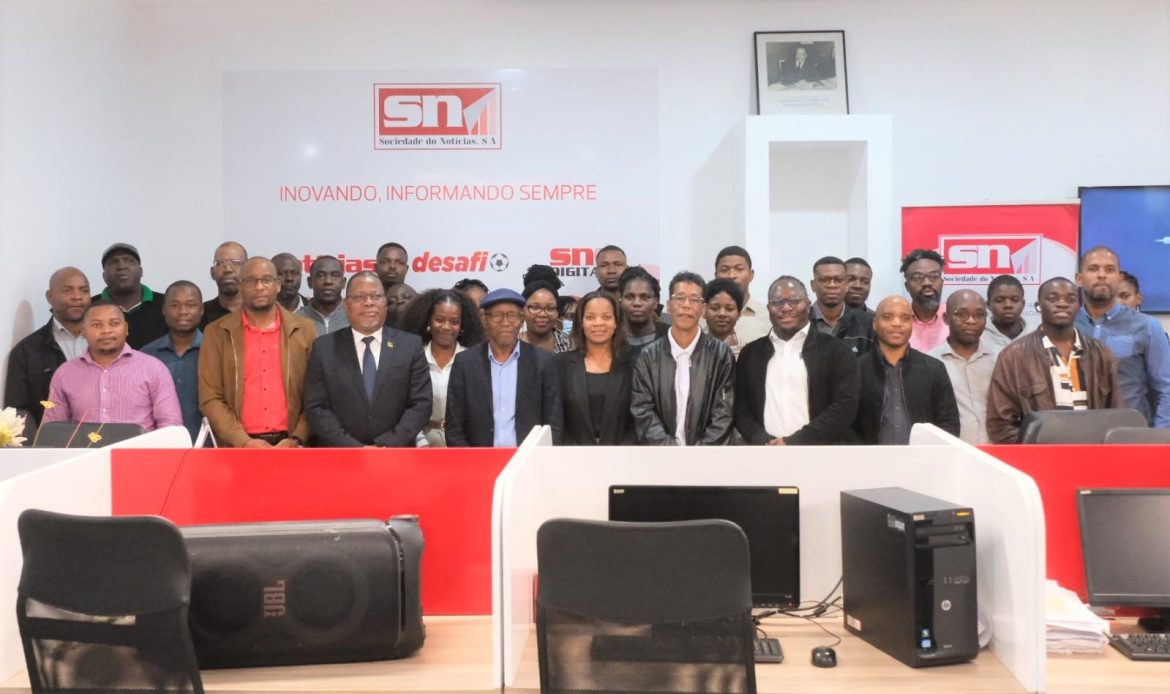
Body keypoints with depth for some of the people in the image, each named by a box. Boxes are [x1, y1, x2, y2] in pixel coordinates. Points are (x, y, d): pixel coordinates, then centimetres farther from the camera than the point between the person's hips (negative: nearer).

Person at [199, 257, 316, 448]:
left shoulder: (303, 330, 7)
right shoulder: (217, 333, 5)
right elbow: (210, 398, 1)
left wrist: (297, 439, -7)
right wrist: (243, 442, -11)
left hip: (290, 445, 1)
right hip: (237, 448, 0)